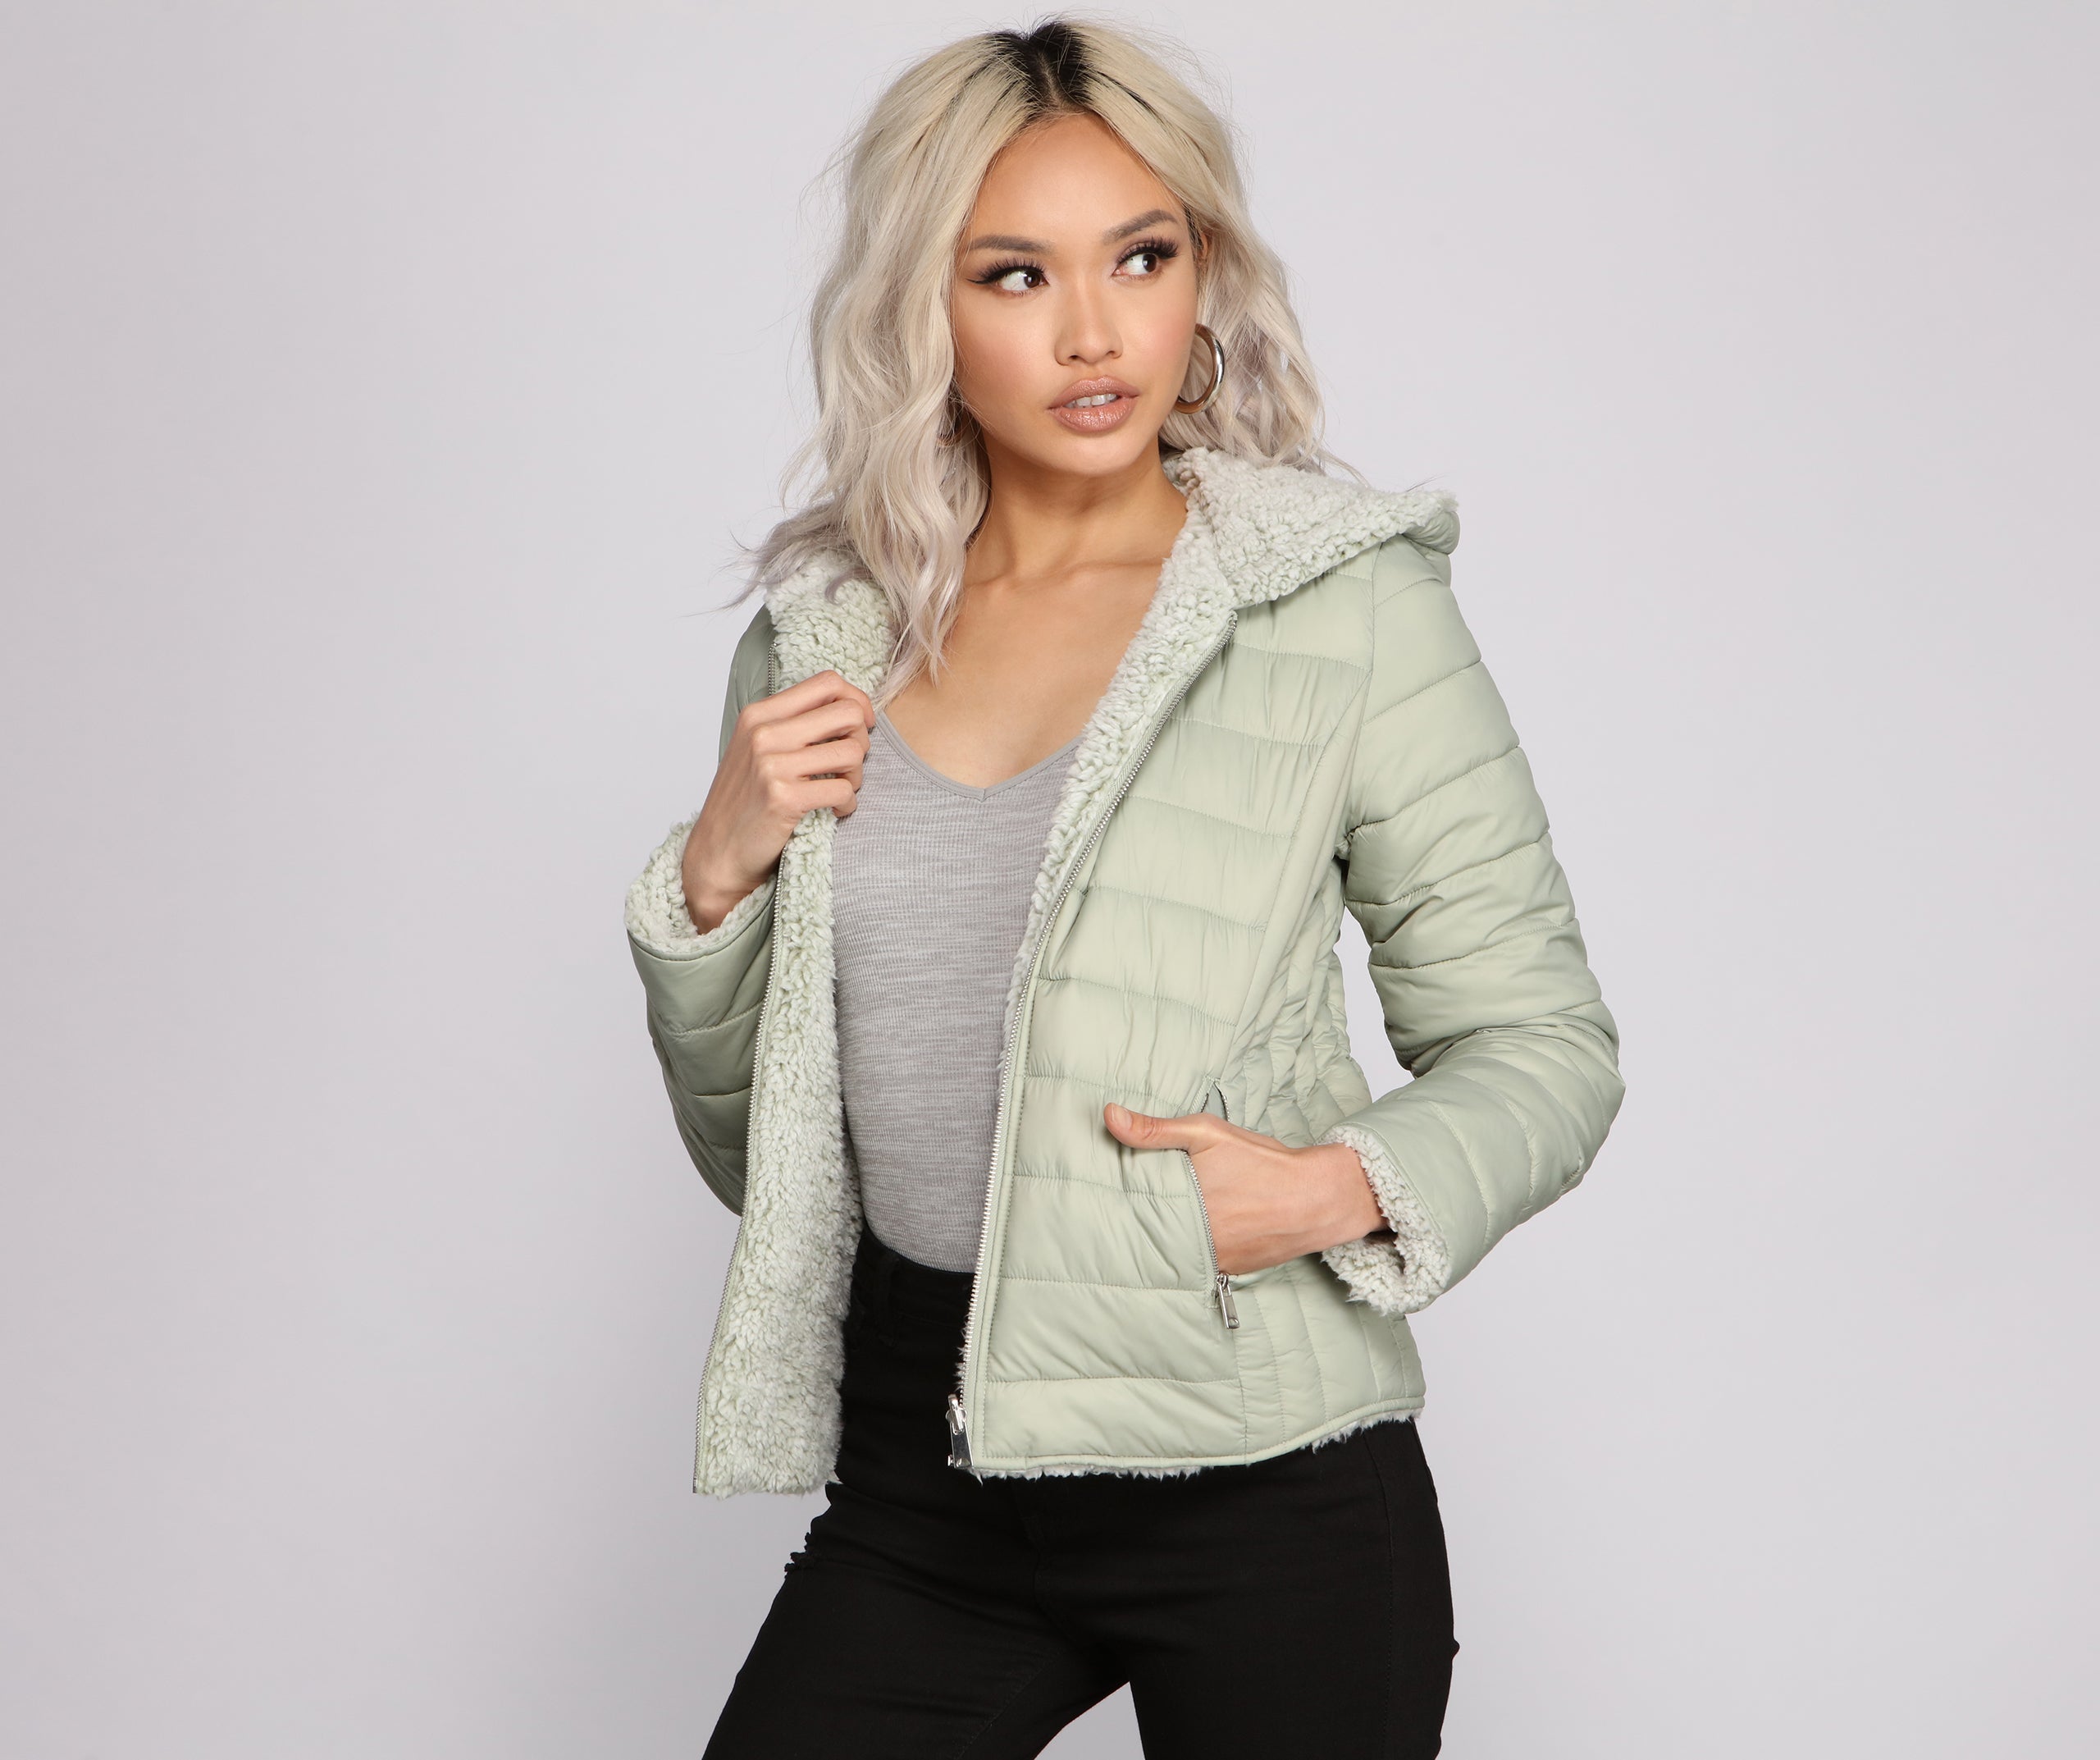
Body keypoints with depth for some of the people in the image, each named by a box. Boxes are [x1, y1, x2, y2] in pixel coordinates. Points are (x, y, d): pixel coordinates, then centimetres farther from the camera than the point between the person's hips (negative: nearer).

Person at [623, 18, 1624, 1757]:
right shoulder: (820, 634, 5)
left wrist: (1348, 1190, -20)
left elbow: (1543, 1044, -1)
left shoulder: (1348, 602, -6)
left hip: (1264, 1486, -3)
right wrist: (713, 878, -5)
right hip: (920, 1481, 3)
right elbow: (744, 1146, 13)